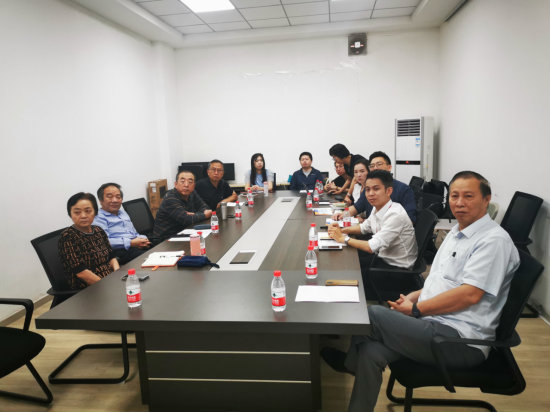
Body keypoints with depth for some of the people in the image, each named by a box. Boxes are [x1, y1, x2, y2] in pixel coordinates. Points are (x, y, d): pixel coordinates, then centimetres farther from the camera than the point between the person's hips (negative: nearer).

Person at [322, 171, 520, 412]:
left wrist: (416, 309, -13)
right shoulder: (456, 233, 17)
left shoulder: (494, 240, -12)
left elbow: (470, 294, -21)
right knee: (371, 352, -15)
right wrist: (412, 297, 6)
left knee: (374, 315, -15)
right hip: (435, 325, 8)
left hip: (461, 340, -8)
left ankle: (347, 361, 14)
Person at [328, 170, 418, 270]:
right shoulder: (376, 208, -2)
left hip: (398, 267, -7)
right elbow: (364, 228, 17)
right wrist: (341, 231, 0)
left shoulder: (395, 215, -27)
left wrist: (343, 238, -16)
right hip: (383, 257, 7)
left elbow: (370, 247, -28)